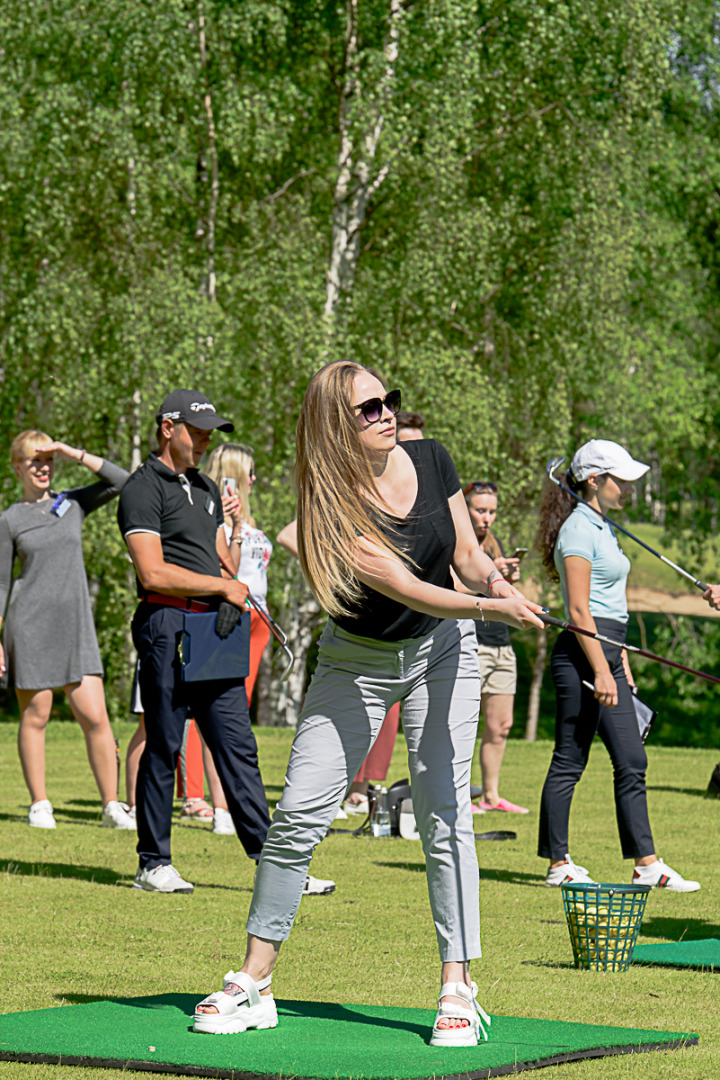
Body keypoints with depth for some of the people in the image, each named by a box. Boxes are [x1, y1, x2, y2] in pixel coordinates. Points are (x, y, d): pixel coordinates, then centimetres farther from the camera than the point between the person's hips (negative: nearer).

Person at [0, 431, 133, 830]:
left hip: (76, 625, 2)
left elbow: (120, 481, -2)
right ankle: (39, 805, 12)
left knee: (95, 718, -5)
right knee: (35, 716, 2)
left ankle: (112, 806, 1)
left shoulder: (73, 503, 10)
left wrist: (74, 453, -6)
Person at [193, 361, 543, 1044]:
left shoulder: (431, 460, -9)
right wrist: (487, 607, -43)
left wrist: (491, 576, -24)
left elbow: (466, 554, -2)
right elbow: (404, 587, -30)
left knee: (443, 815, -9)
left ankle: (457, 988, -4)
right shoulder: (329, 506, -23)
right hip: (356, 661, -2)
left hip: (441, 653, 2)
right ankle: (253, 986, 6)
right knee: (298, 815, -5)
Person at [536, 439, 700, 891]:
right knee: (569, 761, -2)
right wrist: (601, 672, -20)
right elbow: (578, 610, -17)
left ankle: (647, 863, 7)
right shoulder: (578, 530, -12)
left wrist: (623, 665, 21)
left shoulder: (603, 529, 18)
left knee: (632, 762, 6)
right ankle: (559, 864, 4)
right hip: (582, 655, -10)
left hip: (607, 654, 10)